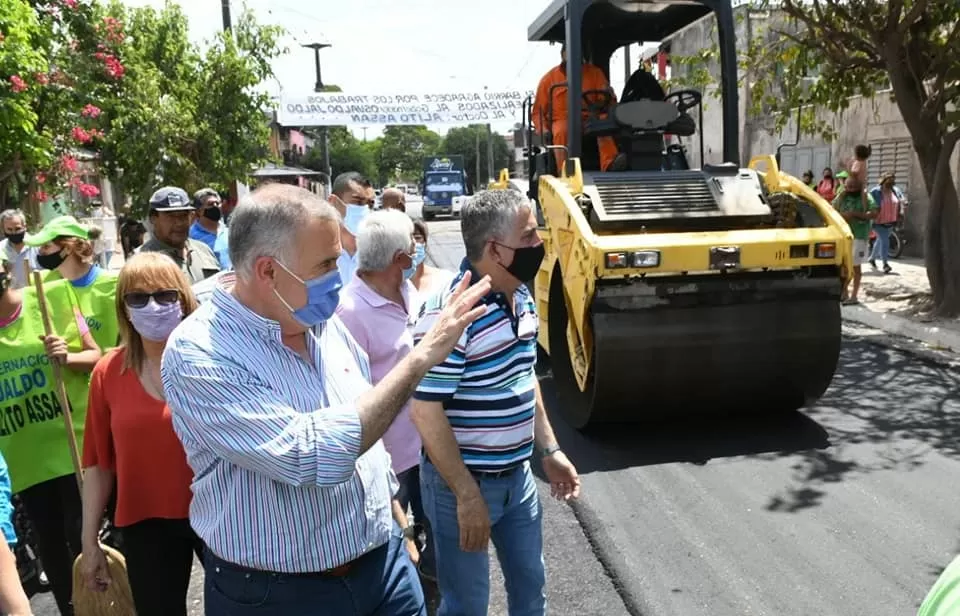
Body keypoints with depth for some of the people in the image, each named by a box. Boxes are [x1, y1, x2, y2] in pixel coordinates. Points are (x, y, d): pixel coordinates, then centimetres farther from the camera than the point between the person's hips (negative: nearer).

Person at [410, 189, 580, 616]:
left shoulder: (522, 297, 2)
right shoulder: (449, 311, -26)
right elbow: (426, 412, -24)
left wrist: (549, 450, 13)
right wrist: (467, 495, -20)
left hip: (517, 475, 7)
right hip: (462, 483, -7)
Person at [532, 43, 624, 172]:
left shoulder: (594, 72, 11)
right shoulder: (549, 78, 8)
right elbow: (538, 111, 9)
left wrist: (609, 96, -20)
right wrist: (543, 130, -9)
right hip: (562, 121, -1)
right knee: (561, 131, -37)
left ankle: (609, 164, -52)